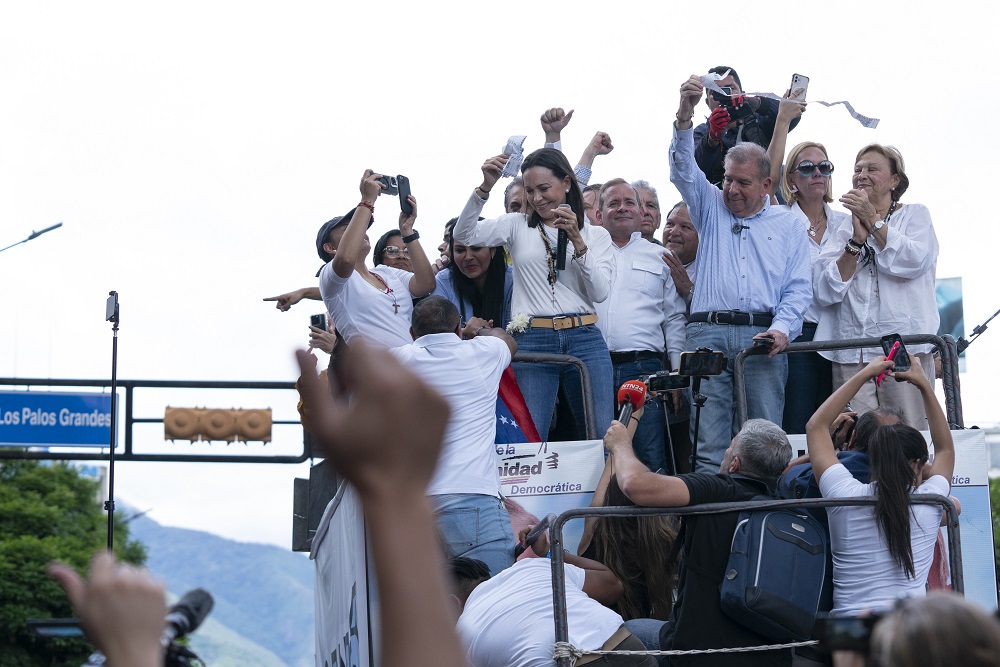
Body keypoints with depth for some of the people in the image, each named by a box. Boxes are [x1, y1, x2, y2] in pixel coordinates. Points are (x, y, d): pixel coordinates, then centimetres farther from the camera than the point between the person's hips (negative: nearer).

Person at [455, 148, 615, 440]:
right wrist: (485, 187, -13)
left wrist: (577, 241, -9)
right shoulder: (517, 225, 12)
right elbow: (463, 235, -2)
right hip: (532, 342, -1)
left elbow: (600, 292, 0)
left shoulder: (596, 235, 13)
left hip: (585, 341, 1)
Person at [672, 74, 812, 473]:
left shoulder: (787, 226, 17)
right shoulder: (711, 208, 20)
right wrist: (684, 116, -12)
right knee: (708, 444, -8)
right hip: (709, 331, 0)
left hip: (763, 336, 0)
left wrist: (782, 328, -9)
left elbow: (799, 288, 10)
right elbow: (683, 169, 4)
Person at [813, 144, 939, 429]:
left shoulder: (915, 215, 13)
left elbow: (914, 261, -9)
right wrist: (857, 239, -6)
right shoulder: (842, 227, 18)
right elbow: (826, 292, 4)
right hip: (850, 356, 2)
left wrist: (872, 219, -5)